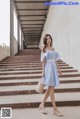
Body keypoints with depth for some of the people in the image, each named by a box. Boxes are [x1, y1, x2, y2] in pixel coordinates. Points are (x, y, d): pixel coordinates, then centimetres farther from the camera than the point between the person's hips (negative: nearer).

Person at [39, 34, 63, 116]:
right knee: (51, 88, -7)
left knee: (50, 88, 8)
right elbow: (43, 61, -5)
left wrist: (58, 69, 14)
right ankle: (55, 109, -1)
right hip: (48, 68, -7)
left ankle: (42, 105, 20)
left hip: (54, 68, 7)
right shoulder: (43, 49, -1)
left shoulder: (53, 49, 17)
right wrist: (43, 71, -11)